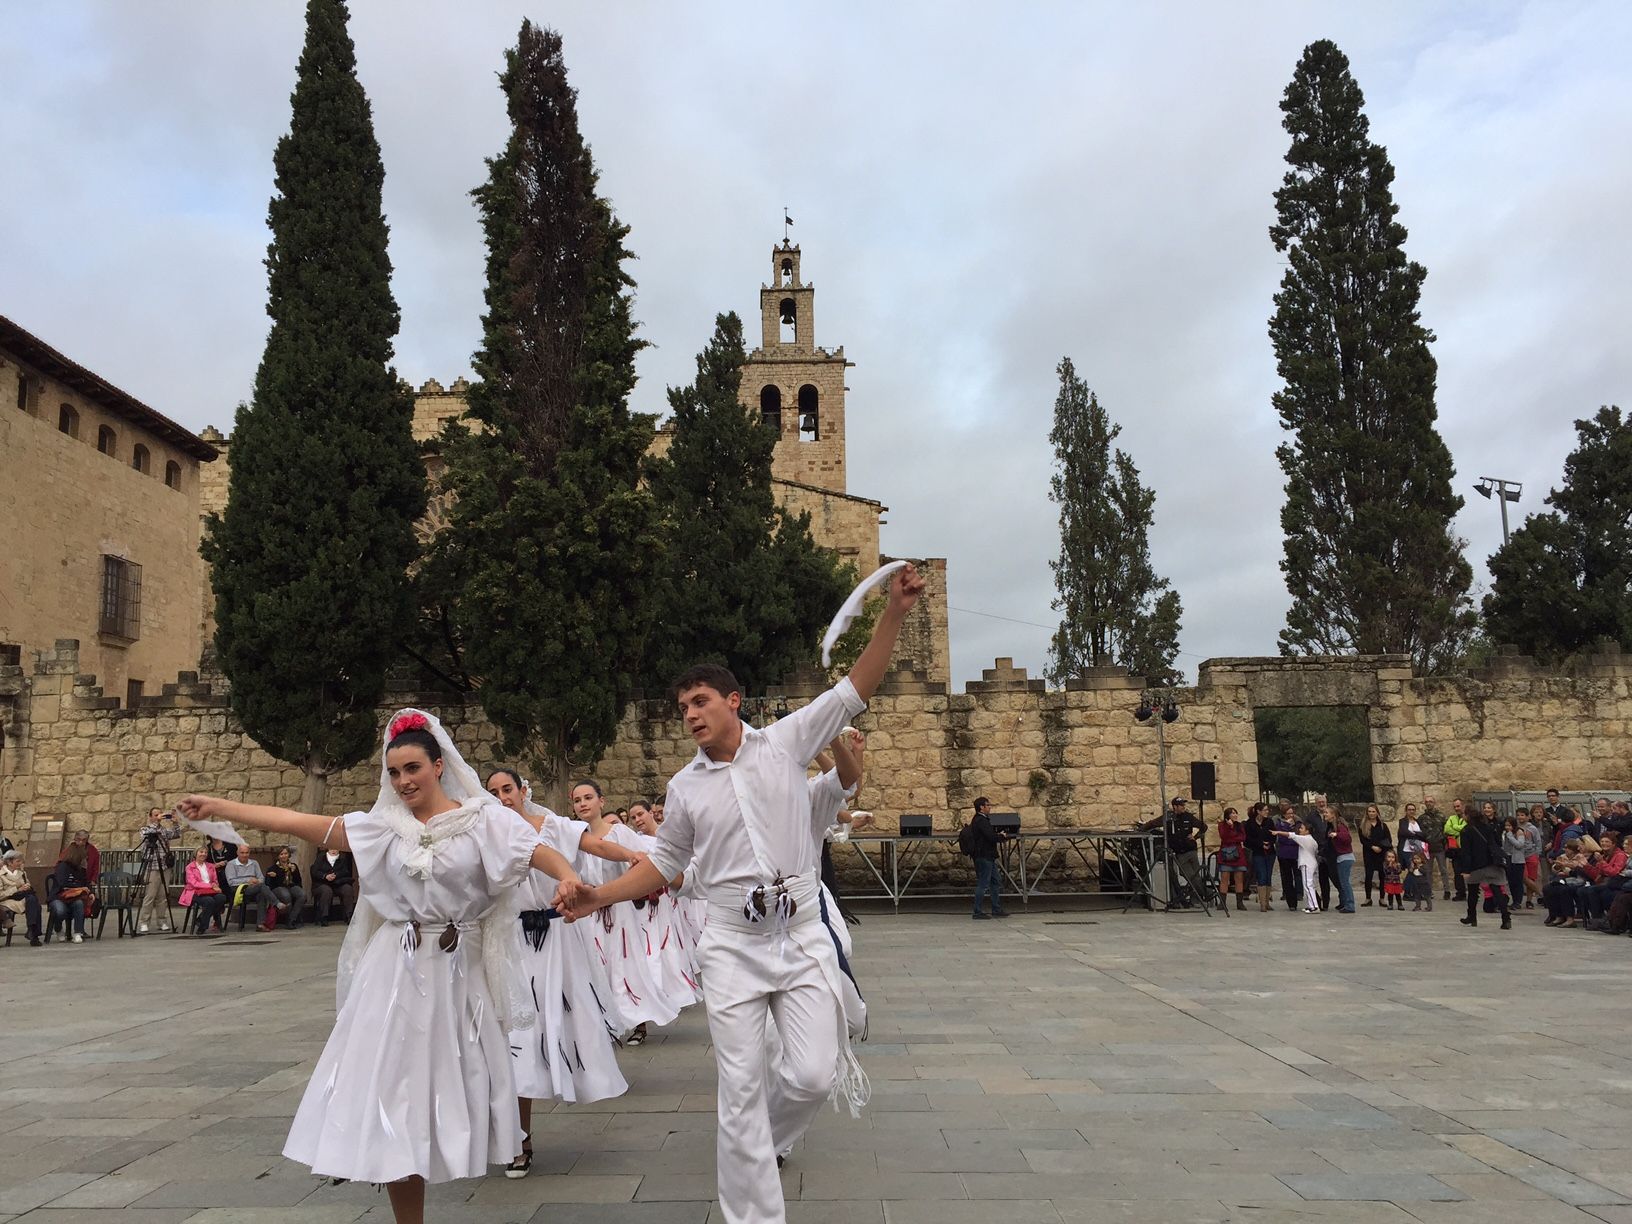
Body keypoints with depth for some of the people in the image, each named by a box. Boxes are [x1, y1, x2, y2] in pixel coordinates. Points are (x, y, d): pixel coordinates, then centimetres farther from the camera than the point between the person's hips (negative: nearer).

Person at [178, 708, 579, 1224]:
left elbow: (544, 854, -15)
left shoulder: (483, 818, -3)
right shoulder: (384, 826, 5)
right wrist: (217, 807, -1)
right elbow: (299, 823, 2)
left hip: (457, 975, -2)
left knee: (449, 1093, 6)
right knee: (394, 1096, 4)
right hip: (395, 976, 3)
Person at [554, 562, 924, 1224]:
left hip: (803, 936, -1)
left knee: (814, 1074, -4)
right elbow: (665, 862, 16)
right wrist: (598, 896, 2)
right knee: (740, 1095, 1)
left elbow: (854, 690, -7)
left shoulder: (784, 742, -1)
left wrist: (893, 613, -17)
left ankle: (765, 1135, 30)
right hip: (733, 946, 1)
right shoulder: (686, 787, 5)